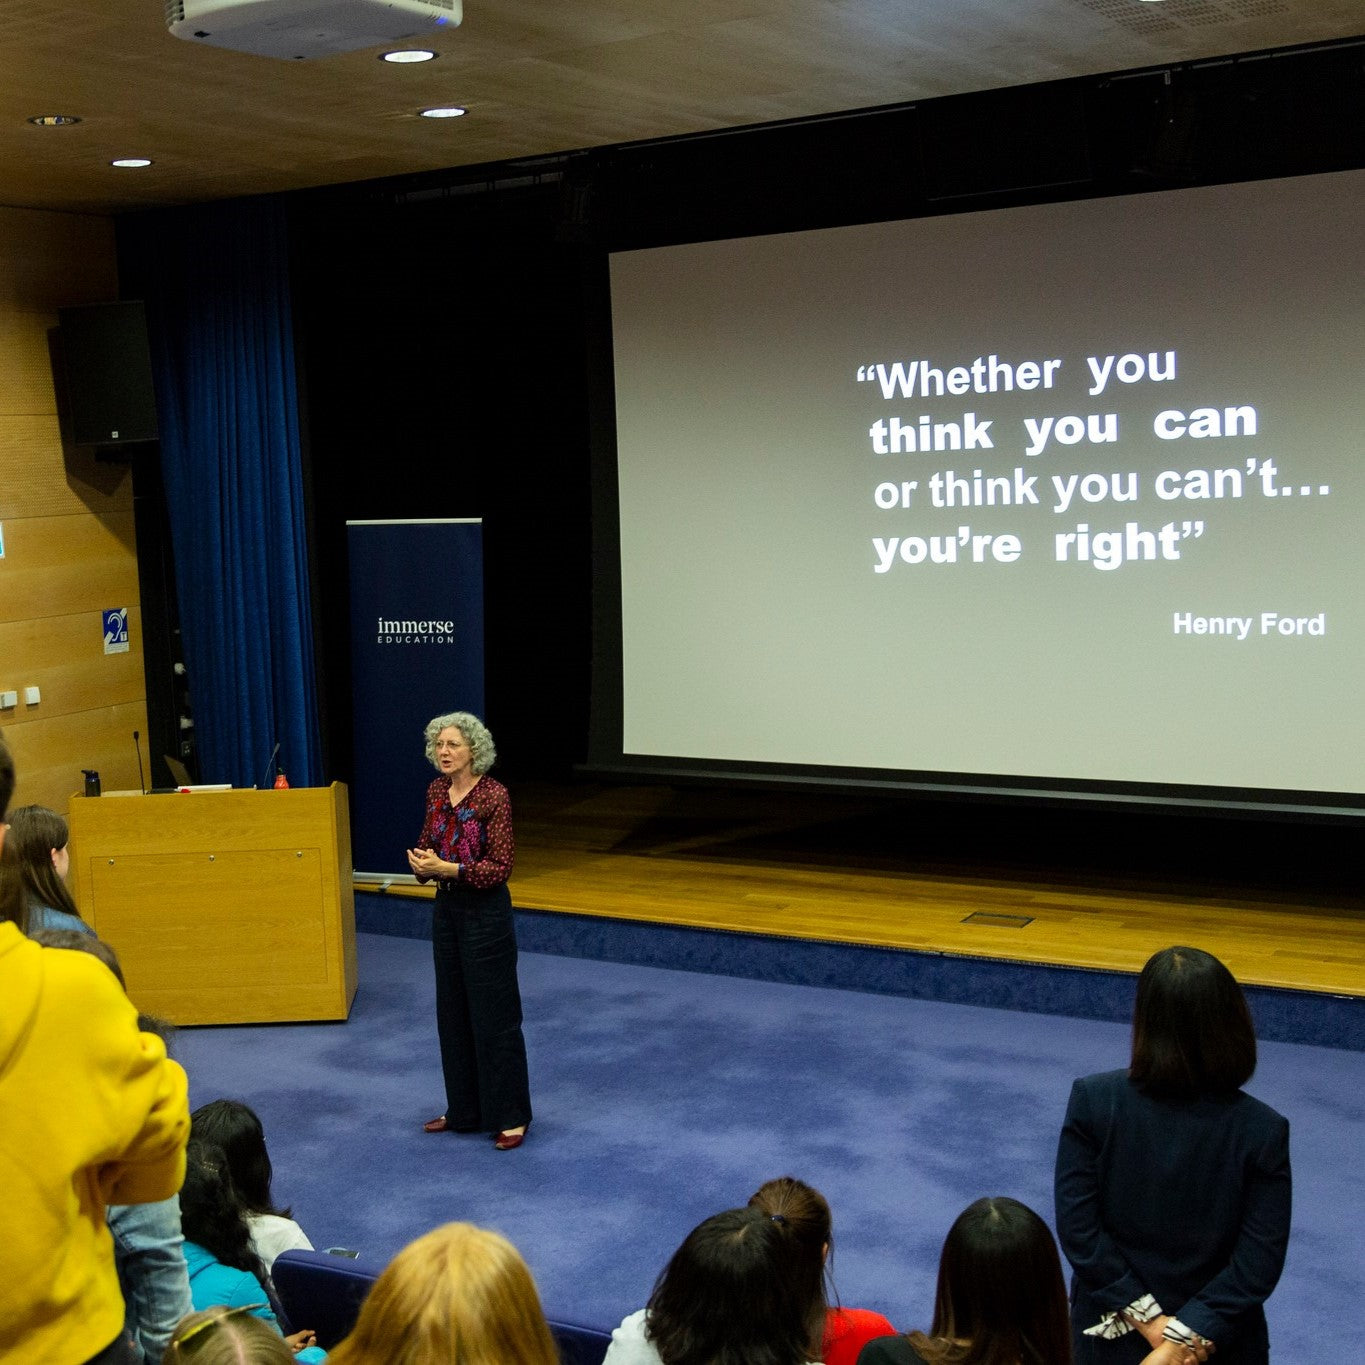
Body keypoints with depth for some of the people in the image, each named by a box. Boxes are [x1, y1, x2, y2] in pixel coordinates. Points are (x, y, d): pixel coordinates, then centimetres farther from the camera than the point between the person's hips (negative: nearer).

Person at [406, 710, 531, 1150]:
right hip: (447, 908, 8)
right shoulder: (436, 791, 5)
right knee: (453, 1013, 14)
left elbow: (500, 867, -17)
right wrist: (421, 863, -11)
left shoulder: (494, 795, -16)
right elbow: (427, 846, 12)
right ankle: (465, 1110, 25)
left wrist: (447, 868, -26)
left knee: (494, 1015, -1)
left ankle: (511, 1116, 9)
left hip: (486, 911, -7)